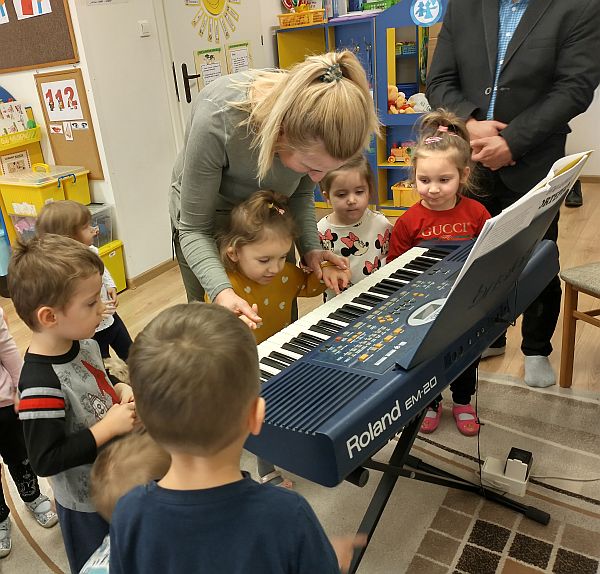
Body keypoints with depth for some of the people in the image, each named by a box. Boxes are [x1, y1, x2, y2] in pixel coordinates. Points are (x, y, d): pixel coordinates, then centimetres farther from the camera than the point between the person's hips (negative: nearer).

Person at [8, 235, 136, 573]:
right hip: (86, 502, -6)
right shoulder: (41, 383, -33)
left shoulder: (84, 343, -10)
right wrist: (109, 426, -30)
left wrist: (121, 391, -10)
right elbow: (46, 460, -30)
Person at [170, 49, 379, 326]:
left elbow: (301, 193, -8)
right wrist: (222, 292, -44)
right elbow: (194, 228, -28)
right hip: (208, 223, -3)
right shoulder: (216, 119, -39)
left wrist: (310, 248, -23)